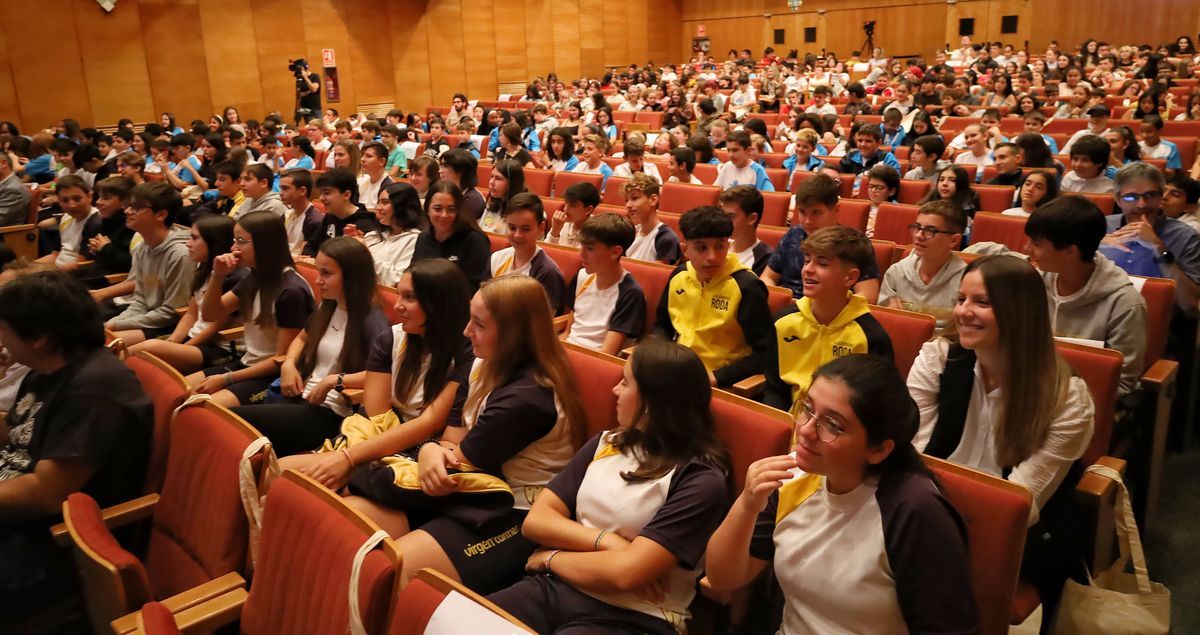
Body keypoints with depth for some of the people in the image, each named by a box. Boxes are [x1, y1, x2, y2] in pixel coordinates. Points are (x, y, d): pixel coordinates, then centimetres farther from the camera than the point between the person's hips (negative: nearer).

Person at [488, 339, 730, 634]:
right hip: (553, 588, 6)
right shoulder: (605, 444, 11)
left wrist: (551, 558, -4)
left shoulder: (700, 479, -10)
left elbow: (625, 573, -18)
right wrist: (605, 541, -9)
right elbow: (535, 521, 6)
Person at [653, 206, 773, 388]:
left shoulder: (746, 286, -12)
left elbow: (763, 353, -11)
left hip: (721, 384, -4)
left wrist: (715, 377, -18)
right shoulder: (678, 276, 5)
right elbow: (662, 326, 20)